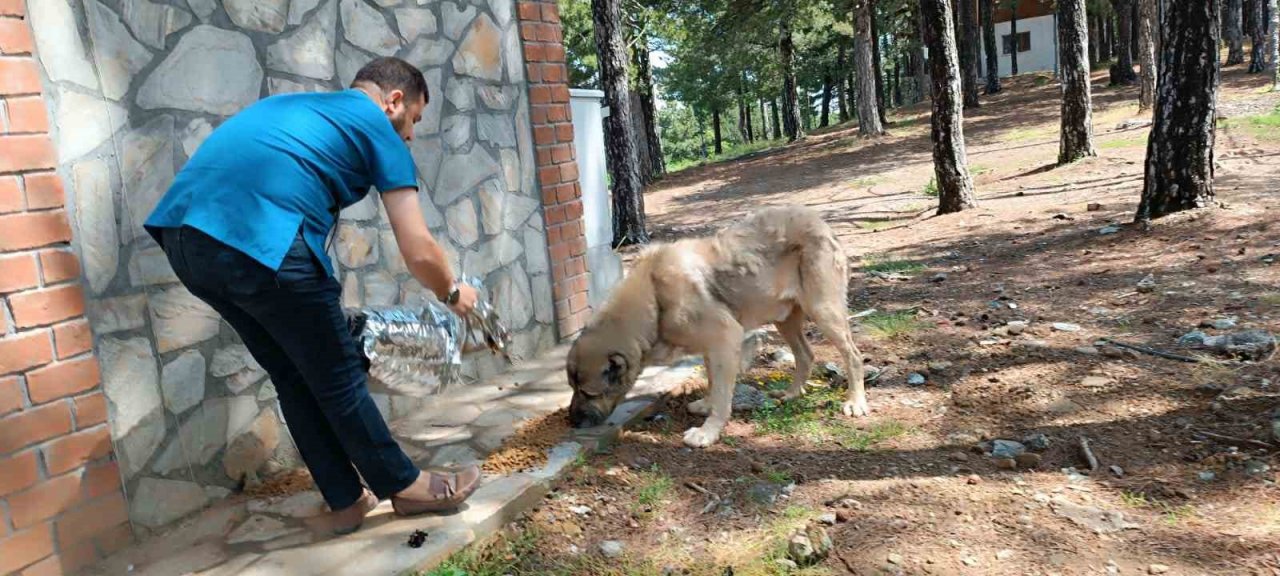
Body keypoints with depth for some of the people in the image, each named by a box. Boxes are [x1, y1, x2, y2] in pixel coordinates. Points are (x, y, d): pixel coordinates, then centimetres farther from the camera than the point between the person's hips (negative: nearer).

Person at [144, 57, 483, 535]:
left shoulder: (295, 106, 32)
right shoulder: (380, 129, 10)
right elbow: (418, 252, 4)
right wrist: (453, 294, 26)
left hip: (182, 233, 8)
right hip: (258, 241, -8)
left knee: (293, 375, 20)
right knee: (337, 376, 10)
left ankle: (347, 501, 32)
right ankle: (404, 486, 29)